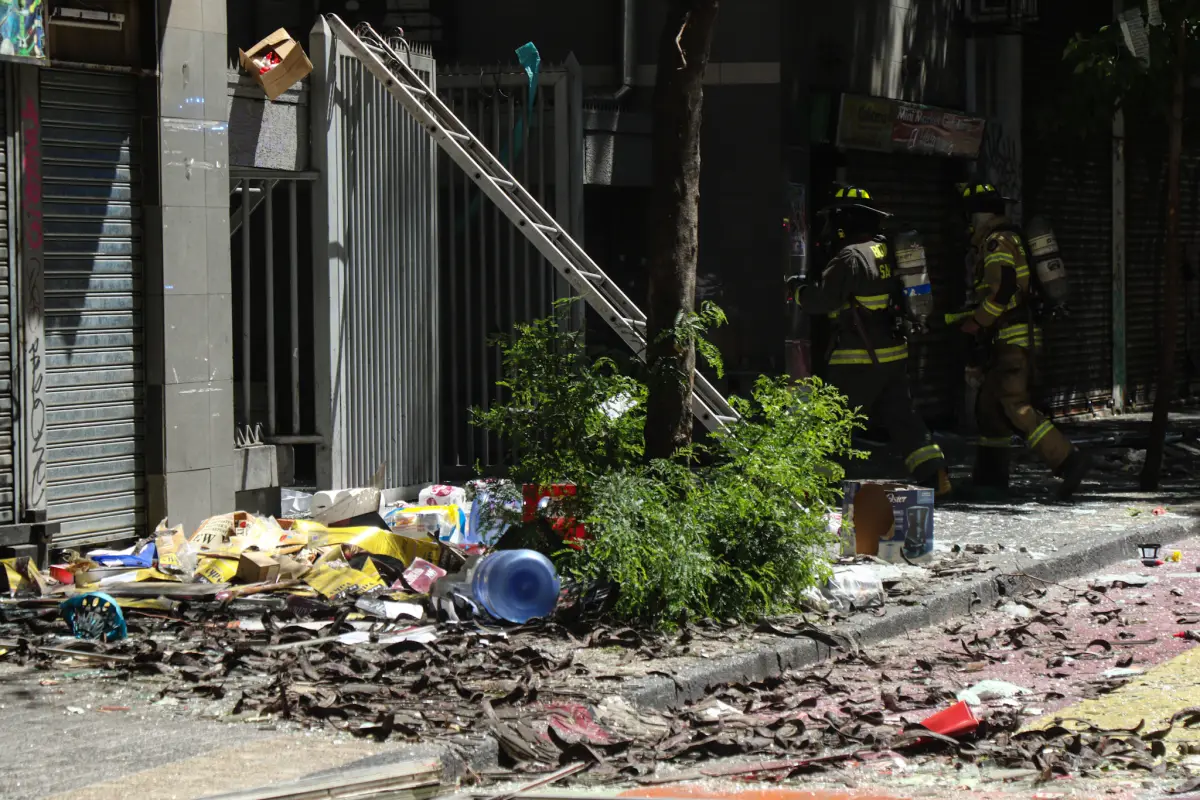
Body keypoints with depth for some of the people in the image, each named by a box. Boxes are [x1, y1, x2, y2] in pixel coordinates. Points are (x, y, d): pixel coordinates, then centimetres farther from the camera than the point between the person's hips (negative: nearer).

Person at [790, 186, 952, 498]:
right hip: (893, 354, 8)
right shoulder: (885, 249, 11)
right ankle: (936, 477, 4)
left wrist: (798, 291, -1)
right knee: (902, 417, 10)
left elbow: (822, 299, -19)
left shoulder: (852, 257, -15)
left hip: (858, 361, -8)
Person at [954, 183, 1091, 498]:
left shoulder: (997, 242, -12)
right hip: (1017, 338, 11)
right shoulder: (1009, 239, 20)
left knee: (1016, 406, -16)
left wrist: (976, 323, -14)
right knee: (989, 404, 16)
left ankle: (1069, 460, -22)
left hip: (1014, 340, -11)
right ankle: (991, 473, 22)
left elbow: (1002, 289, -23)